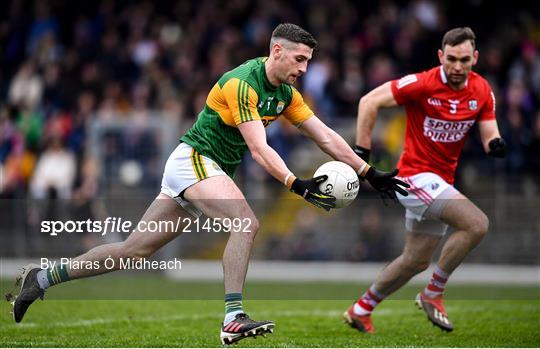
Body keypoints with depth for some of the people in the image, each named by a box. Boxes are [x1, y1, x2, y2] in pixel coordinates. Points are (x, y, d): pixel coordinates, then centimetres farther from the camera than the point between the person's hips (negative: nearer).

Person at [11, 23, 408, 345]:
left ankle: (42, 278, 15)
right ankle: (233, 319, -28)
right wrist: (296, 184, -37)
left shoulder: (286, 93, 7)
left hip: (212, 170, 9)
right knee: (246, 222, -27)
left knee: (137, 249, 8)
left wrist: (370, 173, 5)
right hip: (194, 160, -9)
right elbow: (259, 148, -27)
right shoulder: (242, 83, -20)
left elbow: (326, 137, 10)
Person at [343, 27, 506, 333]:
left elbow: (489, 135, 1)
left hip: (441, 182, 7)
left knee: (417, 262, 15)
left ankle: (360, 310, 31)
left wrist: (495, 144, -23)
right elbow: (369, 102, -14)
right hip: (417, 174, -7)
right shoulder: (422, 84, -18)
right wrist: (362, 152, -15)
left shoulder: (482, 91, 0)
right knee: (477, 224, -25)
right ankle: (433, 294, -9)